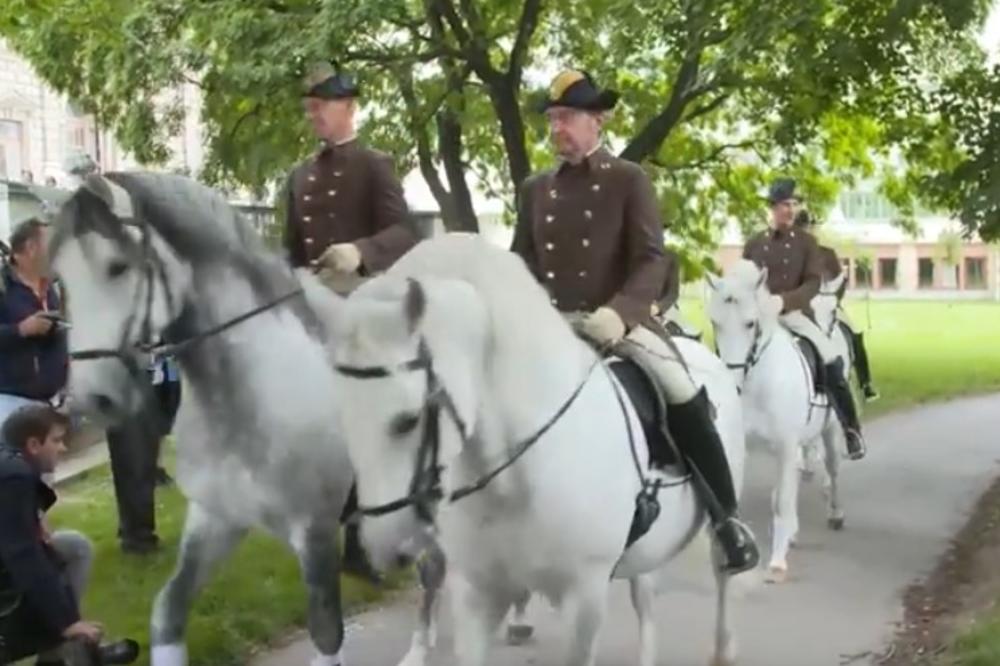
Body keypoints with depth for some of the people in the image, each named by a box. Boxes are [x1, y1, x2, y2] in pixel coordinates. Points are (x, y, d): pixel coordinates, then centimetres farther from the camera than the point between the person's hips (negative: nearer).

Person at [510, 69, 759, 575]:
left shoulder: (629, 180, 1)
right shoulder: (535, 189, 12)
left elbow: (651, 261, -7)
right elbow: (520, 260, 15)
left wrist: (617, 311, -24)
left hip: (620, 321, -4)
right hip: (552, 324, 4)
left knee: (686, 401, -19)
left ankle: (726, 518, 0)